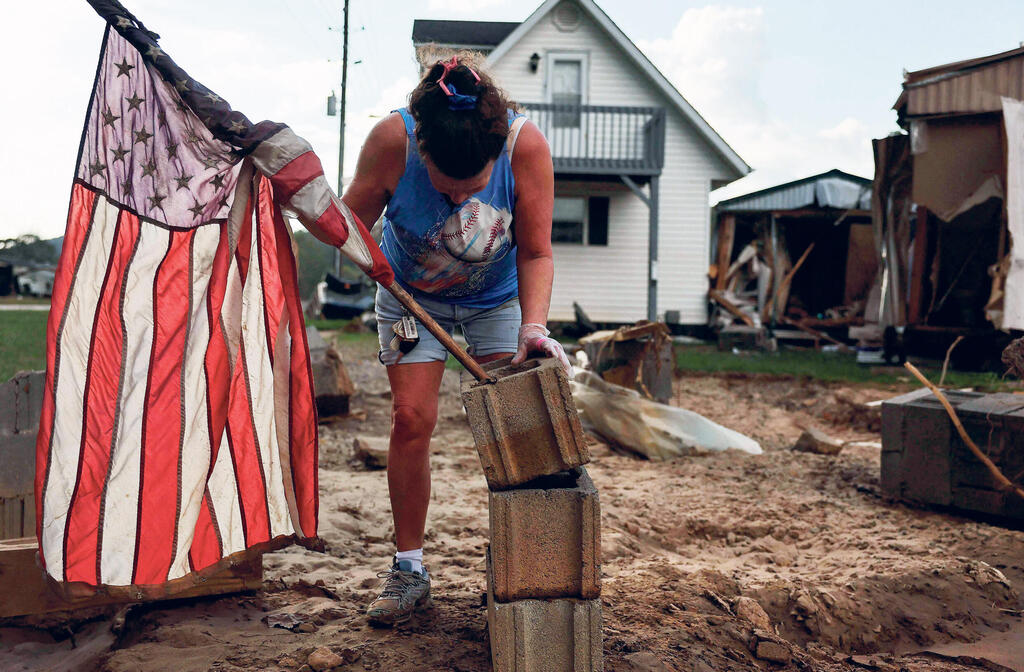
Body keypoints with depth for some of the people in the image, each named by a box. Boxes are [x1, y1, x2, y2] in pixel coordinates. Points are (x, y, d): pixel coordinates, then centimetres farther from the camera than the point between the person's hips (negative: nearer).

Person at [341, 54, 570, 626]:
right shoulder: (392, 139, -30)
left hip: (498, 299, 0)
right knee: (411, 419, -8)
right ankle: (410, 570, 6)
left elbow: (535, 252, -21)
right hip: (412, 296, 0)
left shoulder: (526, 143, -30)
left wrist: (534, 327, -32)